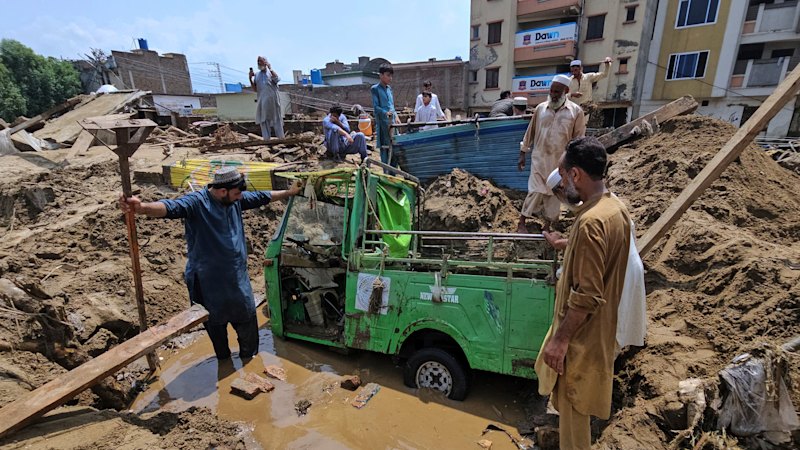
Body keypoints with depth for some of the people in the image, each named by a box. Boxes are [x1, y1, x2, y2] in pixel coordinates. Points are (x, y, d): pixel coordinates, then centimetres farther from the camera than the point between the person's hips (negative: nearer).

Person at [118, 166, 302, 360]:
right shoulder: (196, 201, -19)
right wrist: (141, 207, -59)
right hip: (208, 281, -5)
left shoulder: (235, 200, 0)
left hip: (238, 278, 5)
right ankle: (224, 359, 41)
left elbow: (261, 197, 13)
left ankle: (250, 358, 41)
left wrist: (288, 192, 22)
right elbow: (170, 207, -38)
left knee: (247, 319, 17)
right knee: (216, 324, 16)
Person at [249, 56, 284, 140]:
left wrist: (270, 68, -16)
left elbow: (277, 79, -17)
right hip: (262, 101, 4)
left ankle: (281, 137, 4)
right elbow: (255, 89, 11)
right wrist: (250, 78, 0)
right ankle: (266, 138, 8)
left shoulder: (271, 72, 6)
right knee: (263, 120, 3)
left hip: (272, 99, -4)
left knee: (277, 119, 0)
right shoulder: (256, 75, 15)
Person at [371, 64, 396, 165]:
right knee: (385, 148, -4)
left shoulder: (389, 88, 17)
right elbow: (375, 106, -11)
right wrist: (386, 113, -26)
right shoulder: (375, 89, -3)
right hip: (383, 122, -7)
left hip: (392, 122, 7)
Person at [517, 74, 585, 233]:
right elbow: (530, 133, 9)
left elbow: (579, 140, -1)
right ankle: (521, 222, 6)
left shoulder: (576, 111, -3)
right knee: (536, 192, -3)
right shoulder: (540, 108, 2)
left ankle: (548, 224, 24)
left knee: (554, 194, 10)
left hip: (560, 161, 0)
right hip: (539, 158, 0)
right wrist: (522, 154, 9)